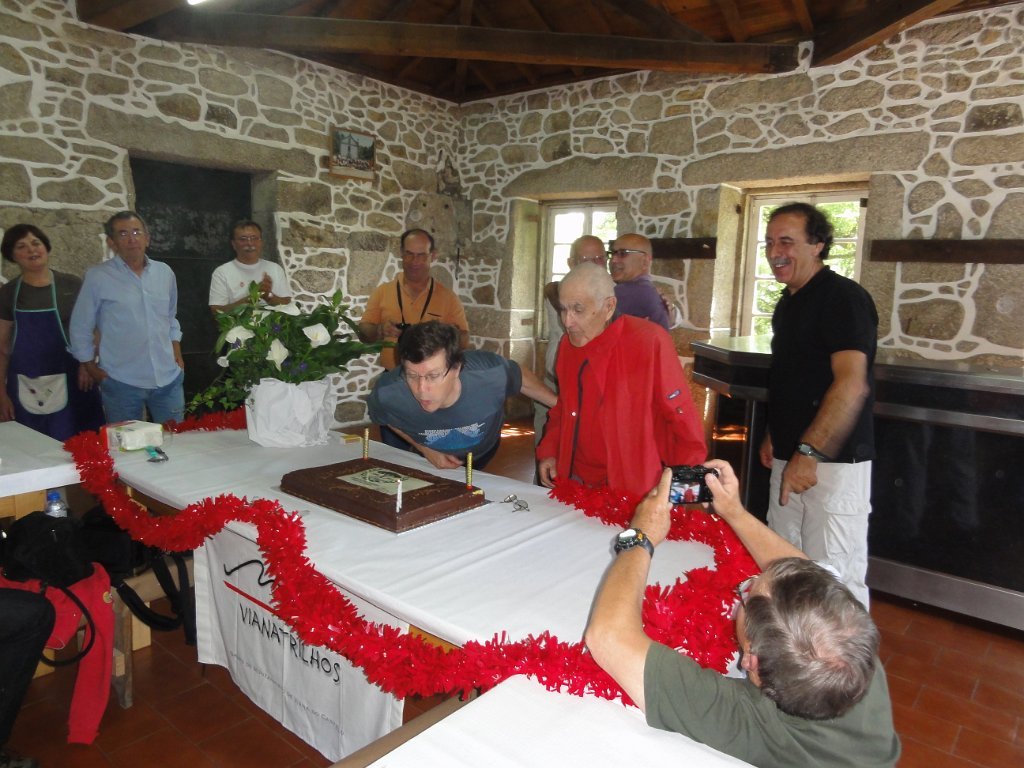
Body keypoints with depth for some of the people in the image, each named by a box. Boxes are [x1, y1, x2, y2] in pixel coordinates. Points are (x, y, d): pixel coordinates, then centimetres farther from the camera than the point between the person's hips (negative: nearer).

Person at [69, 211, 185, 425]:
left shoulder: (165, 273, 7)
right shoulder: (97, 277, -6)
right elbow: (80, 329, 0)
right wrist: (92, 369, 2)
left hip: (169, 379, 4)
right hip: (122, 383, -3)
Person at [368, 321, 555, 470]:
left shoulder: (491, 373, -42)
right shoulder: (386, 394, -40)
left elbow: (523, 379, -17)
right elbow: (383, 418, -12)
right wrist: (425, 450, -19)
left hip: (481, 458, 0)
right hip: (426, 464, 1)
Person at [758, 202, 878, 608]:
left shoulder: (843, 297, -13)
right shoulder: (789, 301, 15)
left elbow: (852, 384, -23)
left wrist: (808, 452, -27)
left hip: (833, 462, -9)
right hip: (791, 456, 9)